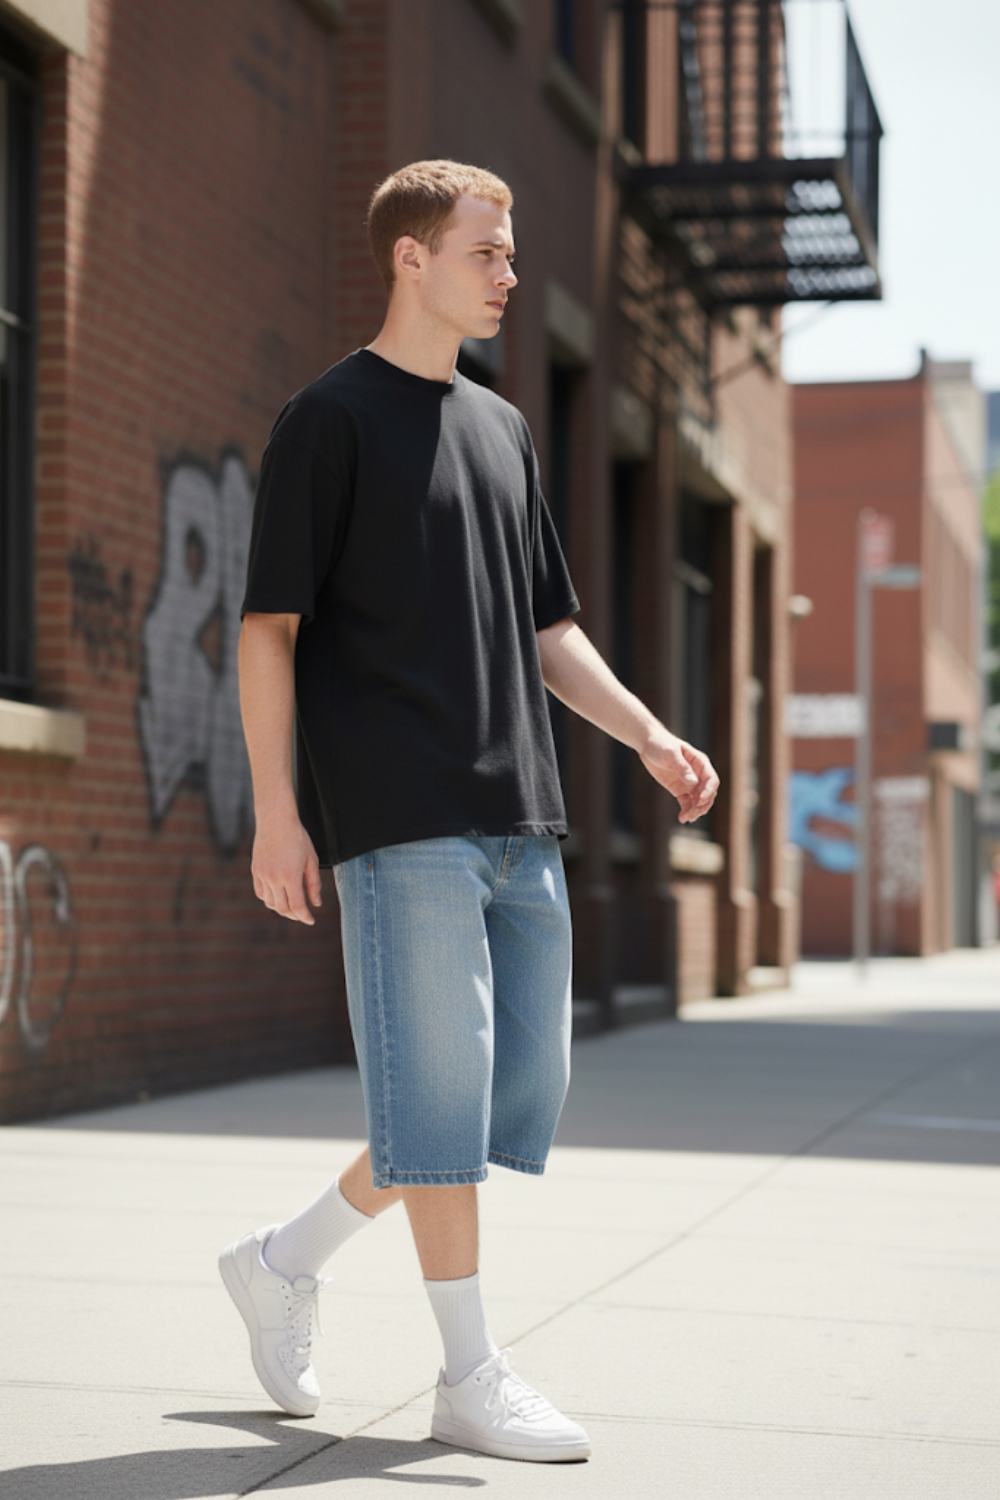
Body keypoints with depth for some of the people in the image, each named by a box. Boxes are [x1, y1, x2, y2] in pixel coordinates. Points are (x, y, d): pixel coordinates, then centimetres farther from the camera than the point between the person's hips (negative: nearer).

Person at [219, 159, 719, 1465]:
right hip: (401, 817, -8)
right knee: (443, 1088, -6)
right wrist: (276, 809, -13)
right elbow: (269, 627, -6)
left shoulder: (503, 429, 19)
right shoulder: (331, 418, -2)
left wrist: (648, 734, 10)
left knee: (524, 1087, 8)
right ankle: (472, 1378, 4)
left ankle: (286, 1262, 22)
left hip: (519, 818, 8)